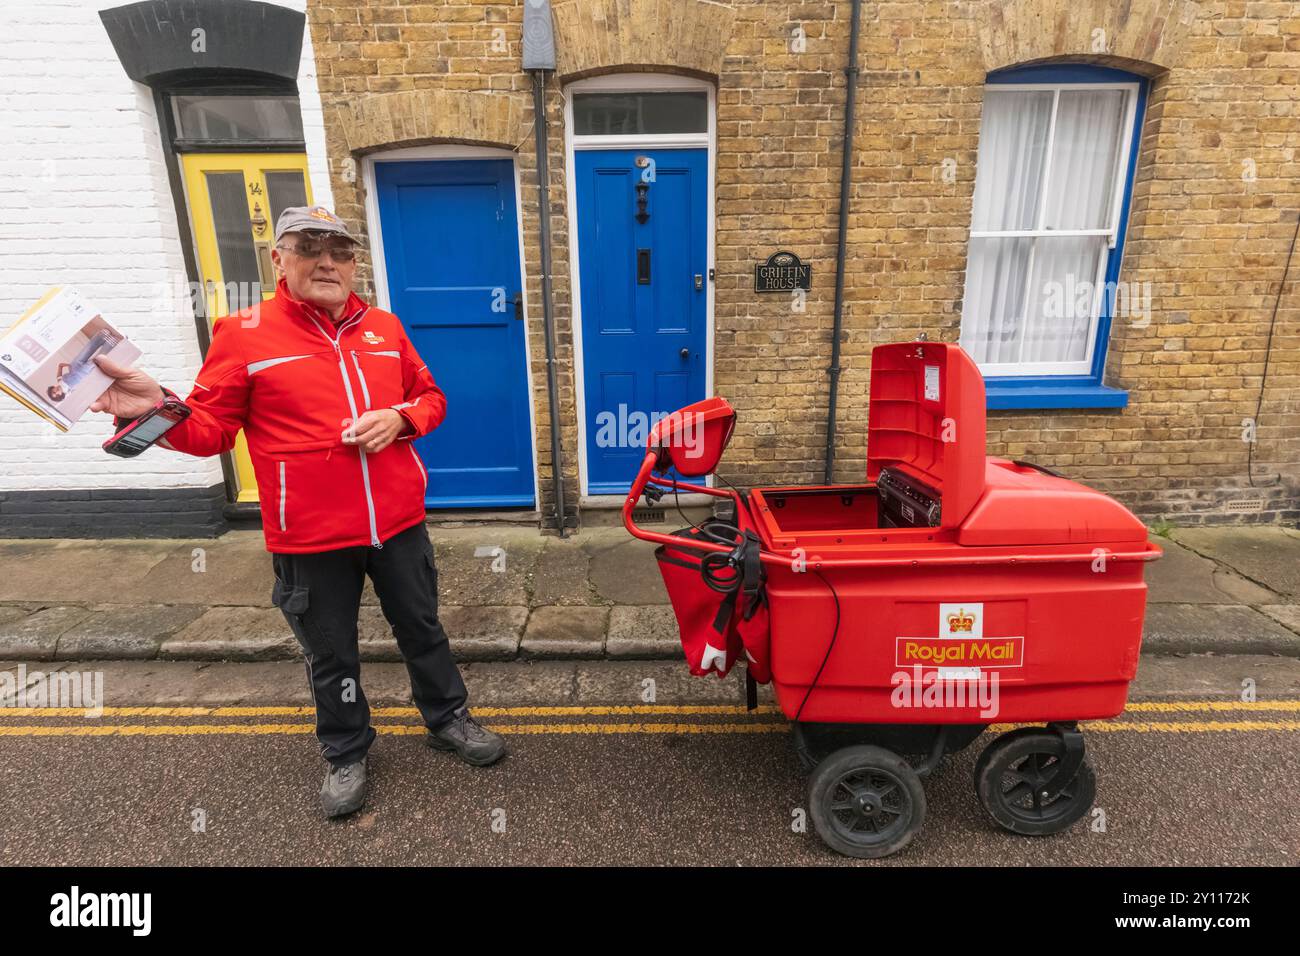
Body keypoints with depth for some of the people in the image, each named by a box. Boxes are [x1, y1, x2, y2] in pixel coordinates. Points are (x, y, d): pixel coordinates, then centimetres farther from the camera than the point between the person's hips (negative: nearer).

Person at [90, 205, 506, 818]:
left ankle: (447, 719, 42)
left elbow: (430, 397, 13)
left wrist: (399, 418, -8)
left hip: (399, 524, 3)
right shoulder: (244, 335, -4)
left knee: (423, 630, 19)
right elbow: (210, 429, -4)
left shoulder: (384, 327, 6)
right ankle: (345, 753, 39)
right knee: (331, 656, 15)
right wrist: (158, 411, -24)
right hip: (311, 540, -2)